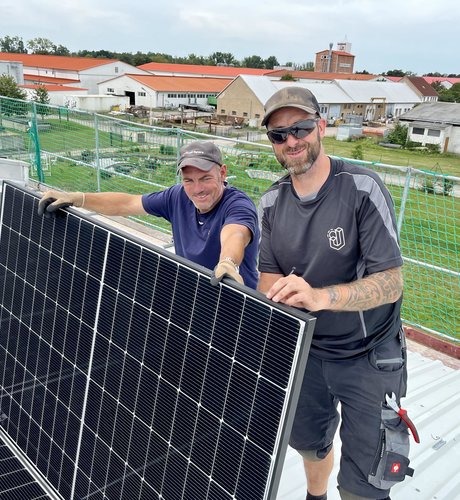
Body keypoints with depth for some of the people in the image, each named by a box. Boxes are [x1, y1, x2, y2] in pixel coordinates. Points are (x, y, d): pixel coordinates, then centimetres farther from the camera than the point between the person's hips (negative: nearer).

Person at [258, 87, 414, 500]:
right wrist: (282, 294, -23)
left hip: (367, 357, -4)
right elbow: (268, 275, 1)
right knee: (309, 443, 27)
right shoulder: (272, 201, -5)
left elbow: (391, 281, -25)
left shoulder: (363, 188, -22)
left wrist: (319, 296, -41)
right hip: (305, 347, 5)